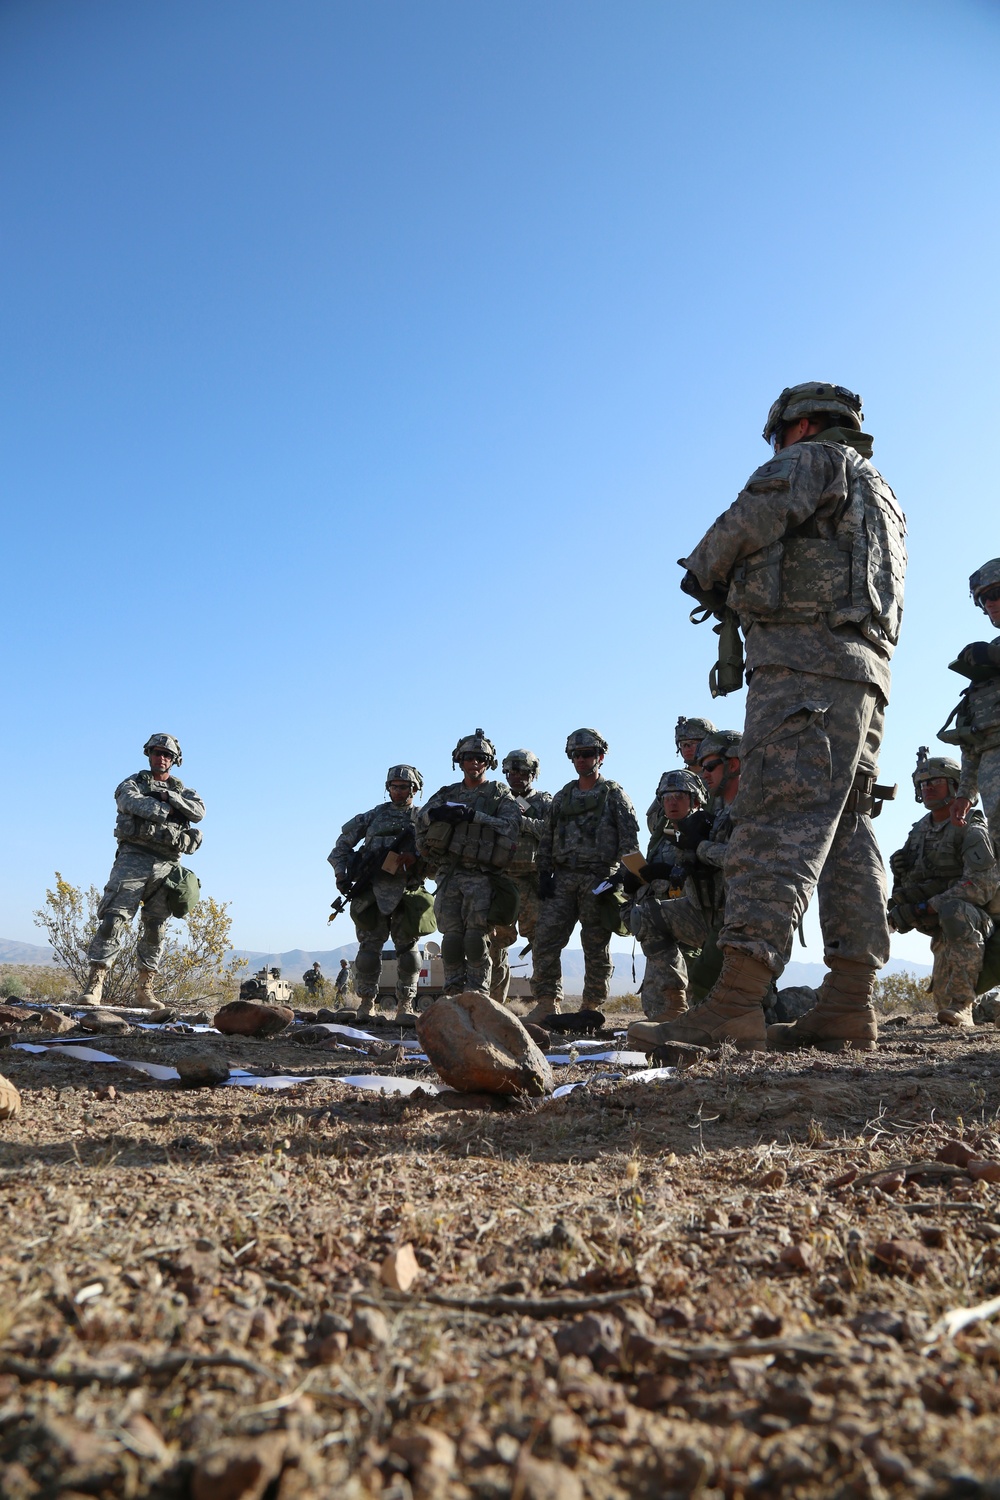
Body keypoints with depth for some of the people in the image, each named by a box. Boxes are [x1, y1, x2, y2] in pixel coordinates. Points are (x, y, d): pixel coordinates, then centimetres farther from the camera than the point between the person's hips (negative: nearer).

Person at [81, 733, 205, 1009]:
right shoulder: (132, 783, 13)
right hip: (134, 859, -3)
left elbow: (199, 812, -1)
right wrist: (169, 810, -8)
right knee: (114, 919, -11)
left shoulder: (182, 790, 21)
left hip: (167, 865, 3)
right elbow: (135, 803, -12)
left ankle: (144, 991, 8)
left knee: (156, 928, 3)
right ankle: (94, 985, -12)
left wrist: (168, 796, -9)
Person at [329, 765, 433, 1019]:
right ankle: (366, 1003, 7)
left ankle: (405, 1005, 9)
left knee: (407, 949, 1)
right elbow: (343, 842, 17)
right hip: (372, 891, 1)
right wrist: (341, 873, 5)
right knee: (369, 947, -2)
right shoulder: (375, 815, 14)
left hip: (407, 891, -1)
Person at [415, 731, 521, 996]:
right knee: (452, 938, -1)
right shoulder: (448, 794, 20)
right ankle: (453, 996, 4)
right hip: (449, 875, 3)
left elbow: (510, 826, -8)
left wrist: (474, 816, -17)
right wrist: (438, 813, -17)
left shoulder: (500, 794, 9)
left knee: (476, 939, -10)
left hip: (481, 877, -3)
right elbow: (423, 816, 5)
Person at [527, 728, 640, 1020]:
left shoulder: (614, 795, 7)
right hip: (563, 879, 4)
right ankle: (547, 1002, -4)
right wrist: (544, 874, 5)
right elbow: (546, 839, 18)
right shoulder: (562, 797, 19)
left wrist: (622, 874, -13)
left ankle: (591, 1008, 11)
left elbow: (630, 840, -1)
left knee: (596, 948, 1)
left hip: (599, 880, -4)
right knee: (545, 938, -9)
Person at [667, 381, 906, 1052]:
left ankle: (737, 999, -26)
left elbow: (754, 516, -12)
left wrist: (703, 570, 5)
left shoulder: (816, 459, 6)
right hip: (865, 674, 10)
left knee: (778, 820, -19)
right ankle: (850, 1003, 1)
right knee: (846, 831, 4)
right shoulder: (882, 497, 34)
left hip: (805, 662, -9)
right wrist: (741, 594, 28)